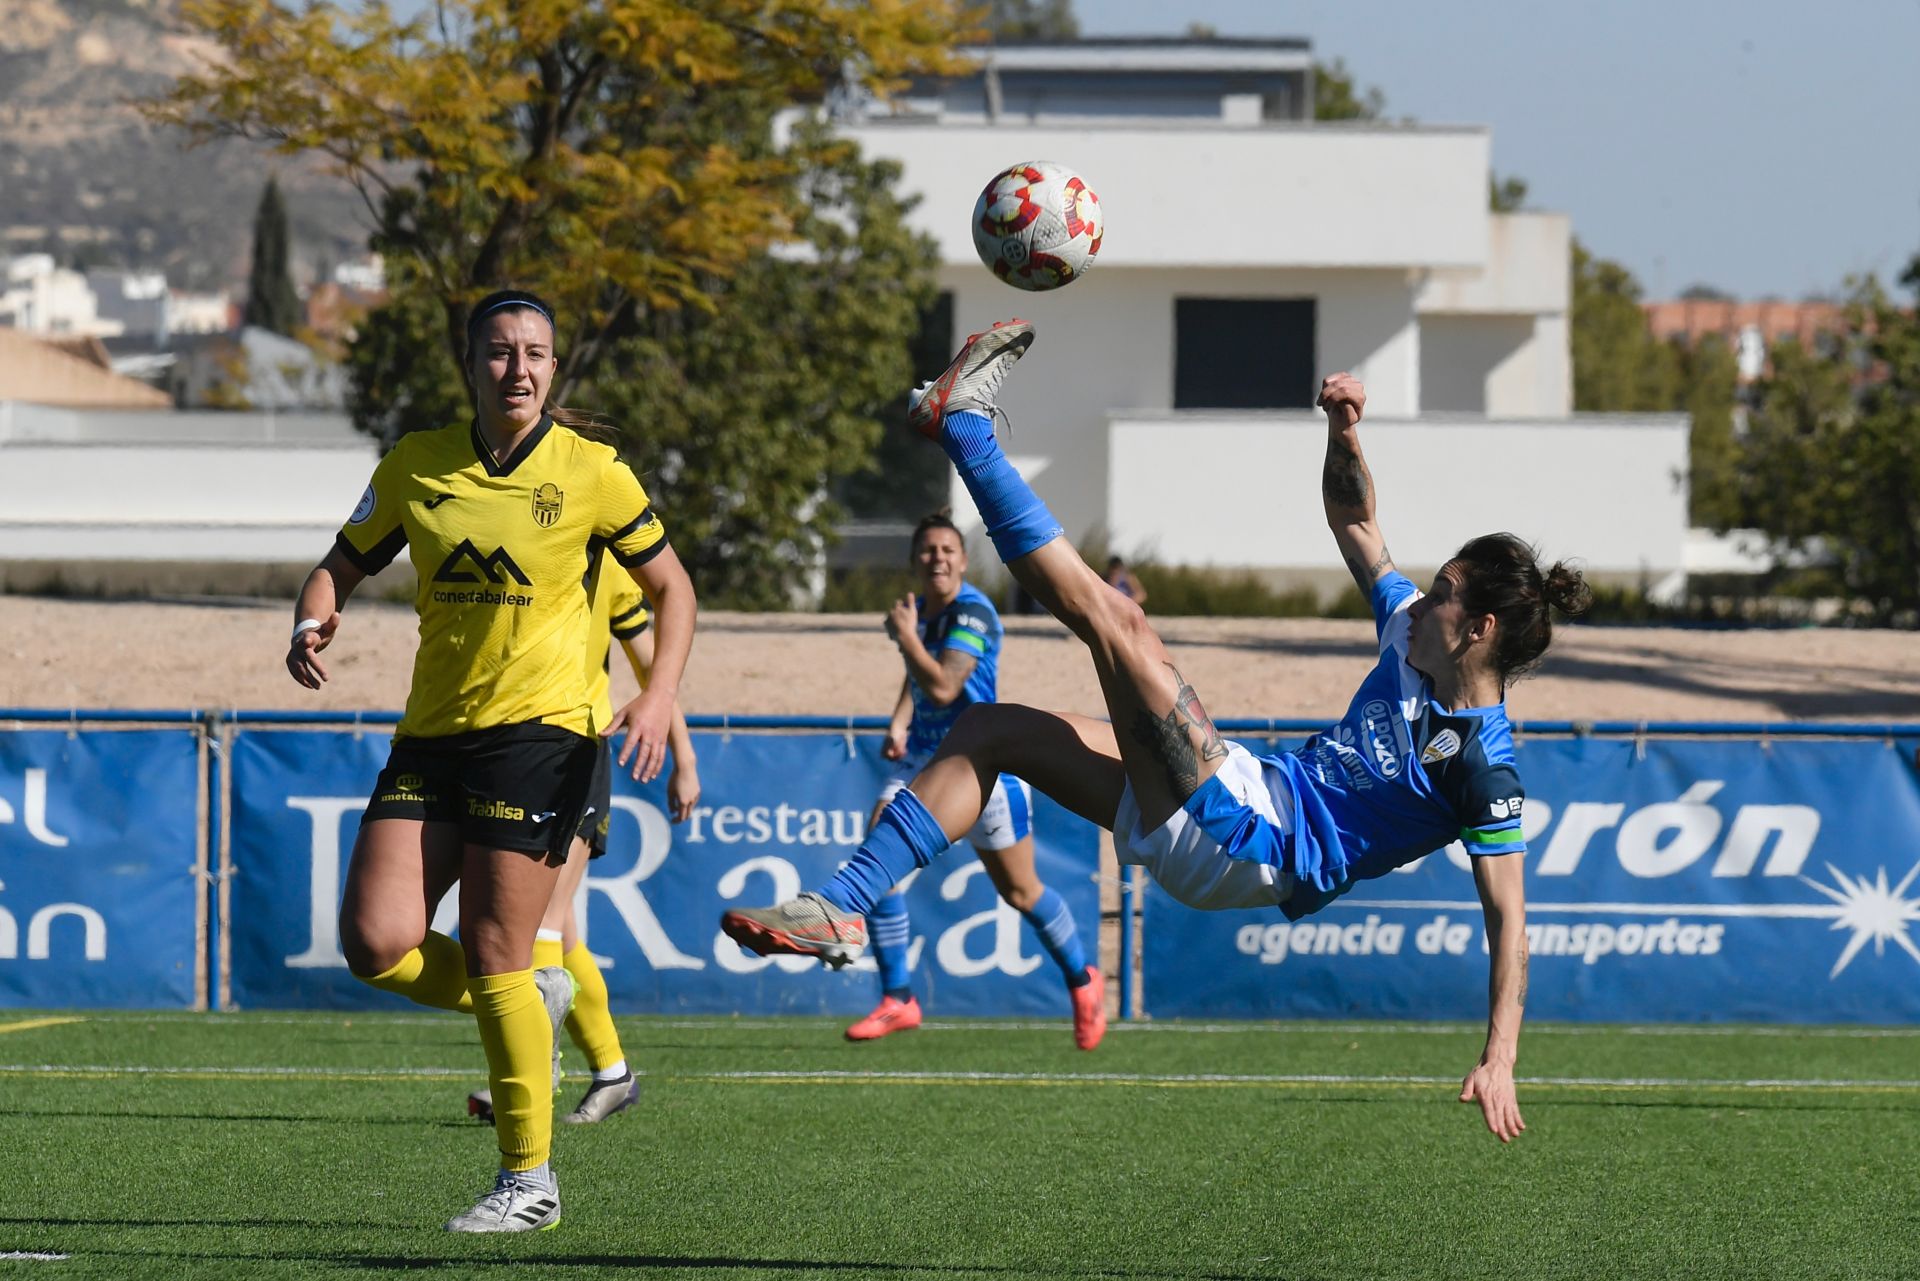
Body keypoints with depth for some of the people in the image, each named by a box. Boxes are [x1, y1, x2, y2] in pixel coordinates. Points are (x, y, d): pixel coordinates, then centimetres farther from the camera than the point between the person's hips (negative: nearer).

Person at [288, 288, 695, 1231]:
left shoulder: (590, 472, -2)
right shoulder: (415, 467, 6)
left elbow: (671, 589, 7)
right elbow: (342, 566, 15)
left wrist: (658, 699, -9)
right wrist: (313, 623, -9)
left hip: (538, 730, -4)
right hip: (431, 733, 4)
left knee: (494, 959, -8)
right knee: (377, 943, -9)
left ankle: (529, 1180, 4)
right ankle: (525, 1011, 20)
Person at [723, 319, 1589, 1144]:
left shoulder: (1483, 769, -18)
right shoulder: (1413, 639, 5)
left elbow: (1508, 920, -17)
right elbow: (1353, 521, 17)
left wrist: (1499, 1062, -24)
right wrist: (1345, 434, -1)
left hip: (1251, 847, -9)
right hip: (1260, 791, 9)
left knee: (1111, 618, -16)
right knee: (989, 731, 12)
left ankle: (963, 421, -3)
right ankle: (843, 908, 8)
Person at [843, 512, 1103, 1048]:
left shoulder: (972, 613, -19)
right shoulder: (920, 610, 6)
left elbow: (943, 688, -31)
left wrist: (906, 634, -20)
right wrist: (898, 725, 9)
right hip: (924, 759, 7)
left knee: (1020, 892, 5)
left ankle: (1082, 980, 30)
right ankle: (897, 998, -4)